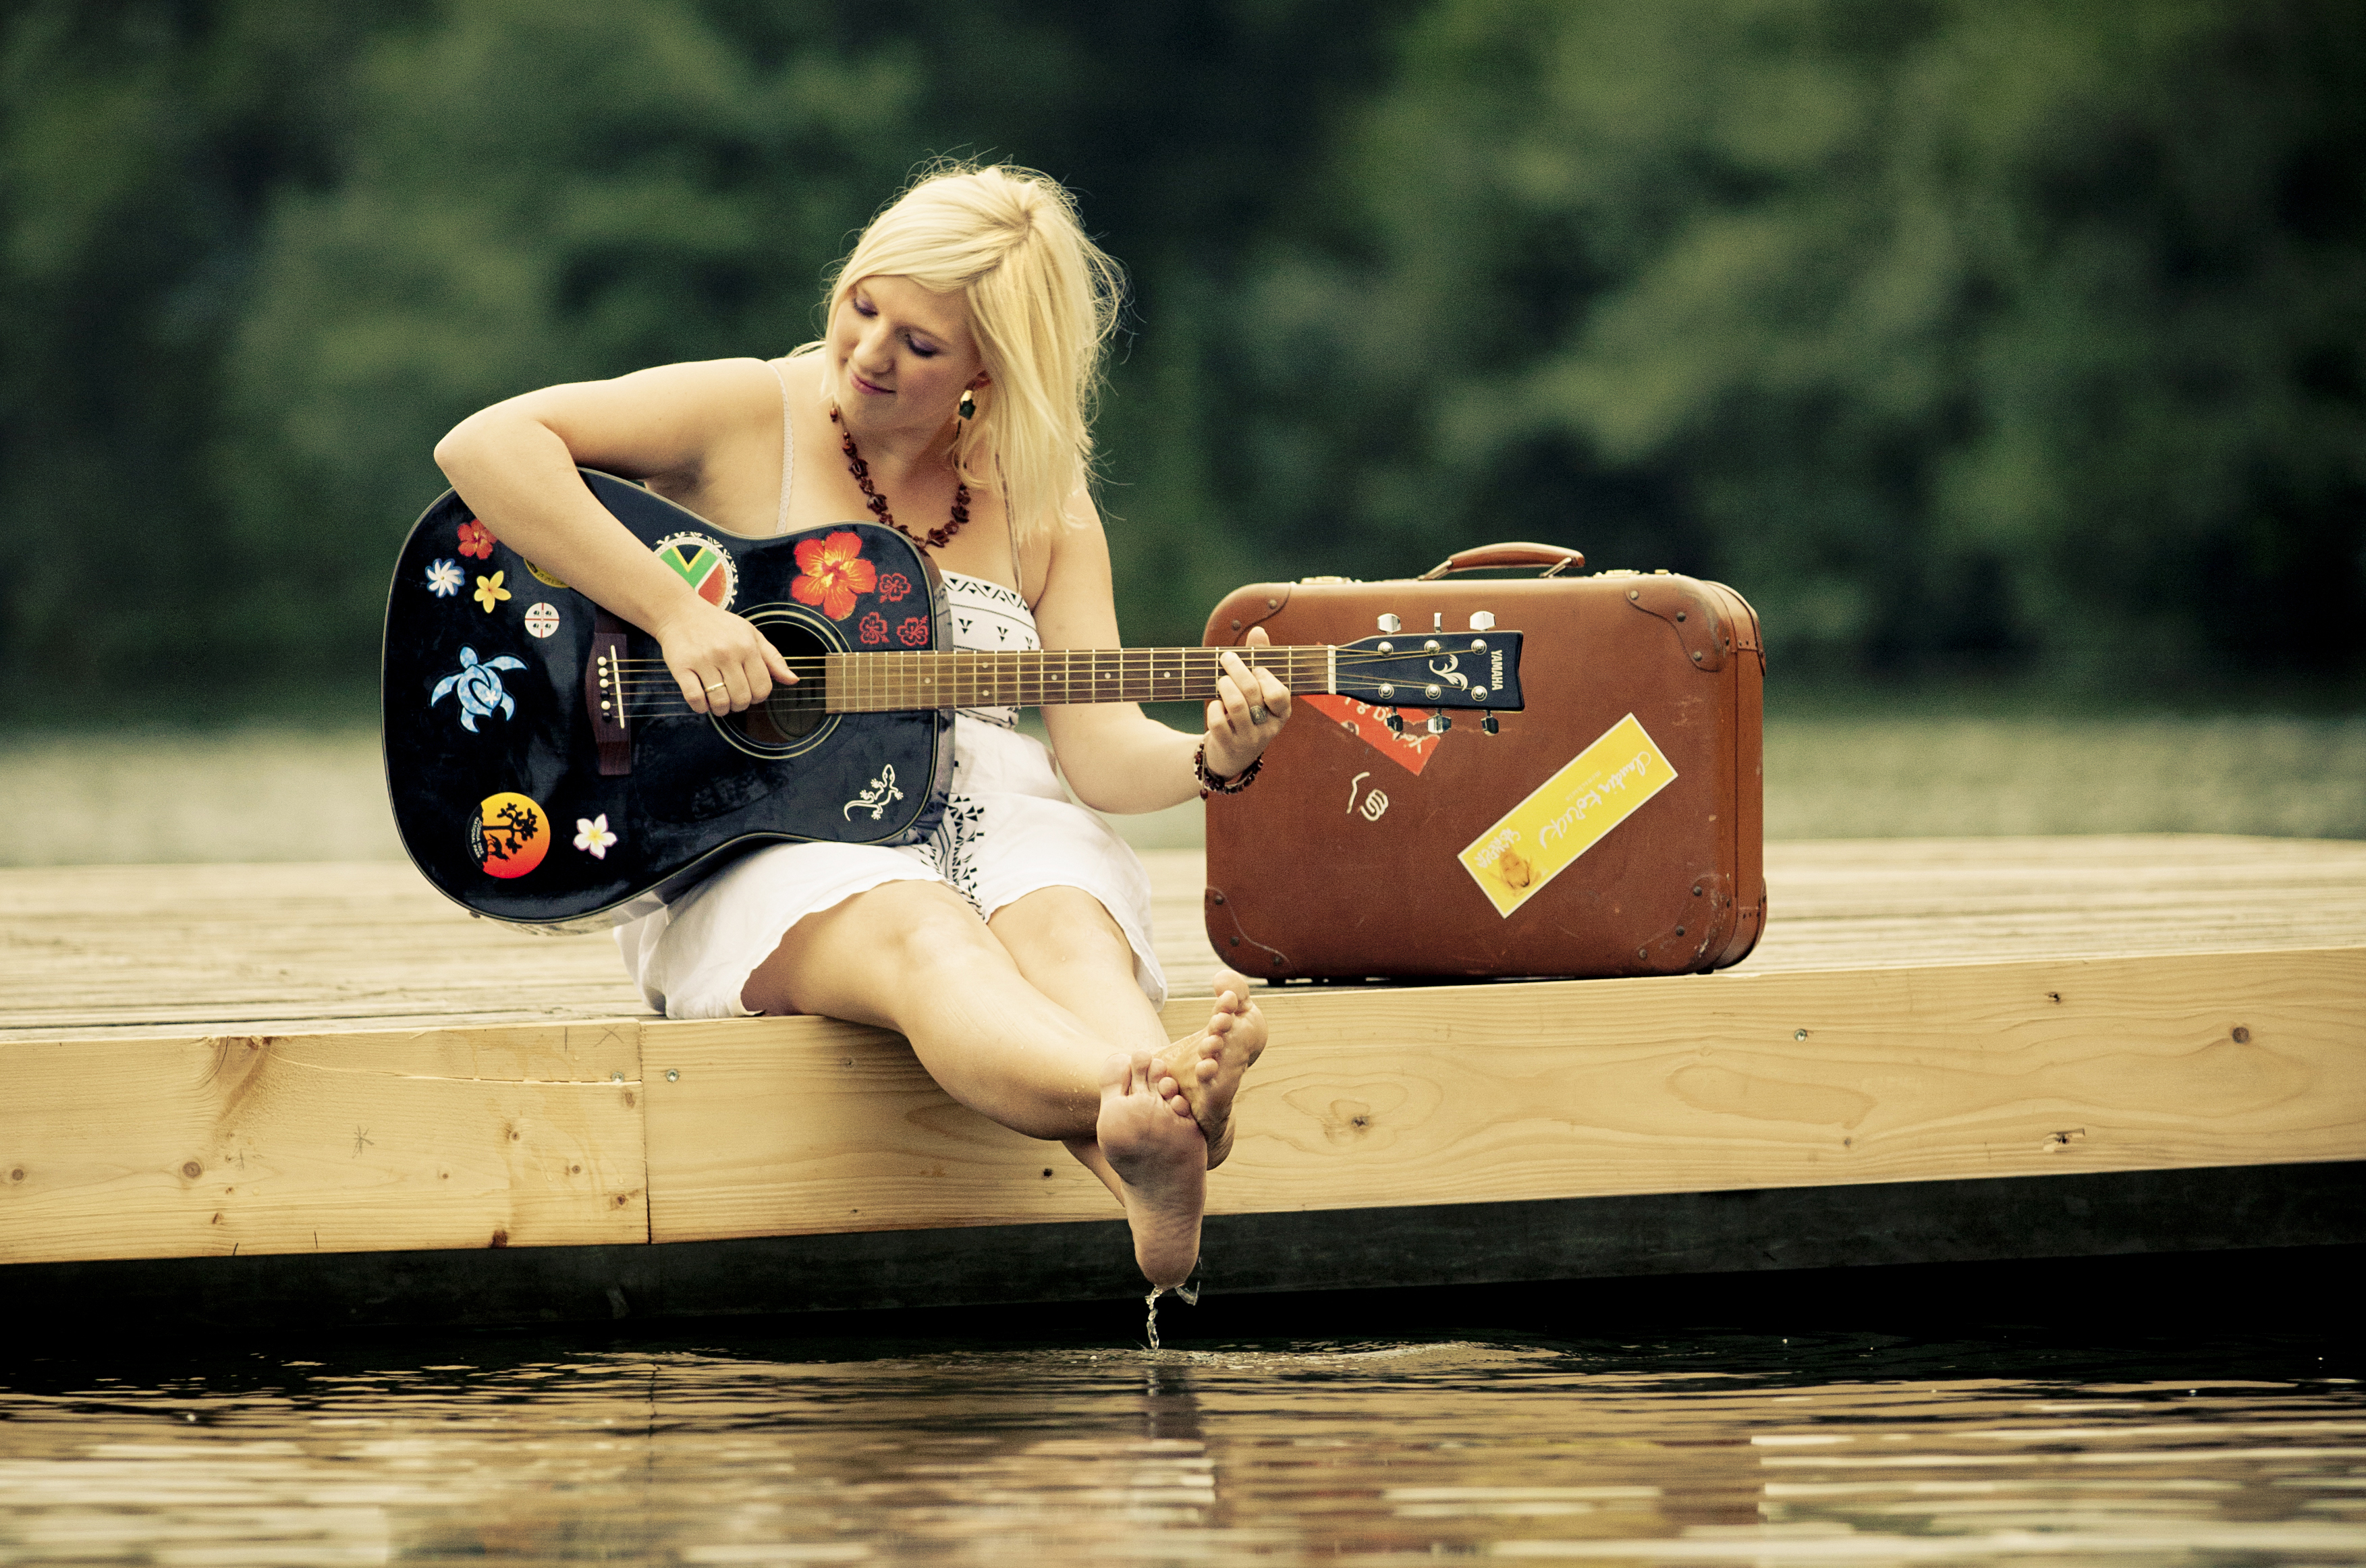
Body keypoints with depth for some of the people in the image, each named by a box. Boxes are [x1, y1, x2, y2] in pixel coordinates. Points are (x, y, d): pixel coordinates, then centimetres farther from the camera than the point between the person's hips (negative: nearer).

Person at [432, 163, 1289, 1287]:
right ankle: (1146, 1106, -71)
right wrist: (675, 614, -20)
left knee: (1064, 925, -34)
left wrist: (1213, 760, -21)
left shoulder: (1041, 506, 10)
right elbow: (482, 446, -12)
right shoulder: (751, 416, 0)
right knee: (923, 936, -38)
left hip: (985, 822, 3)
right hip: (760, 844, -3)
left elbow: (1102, 752, 3)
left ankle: (1148, 1183, -68)